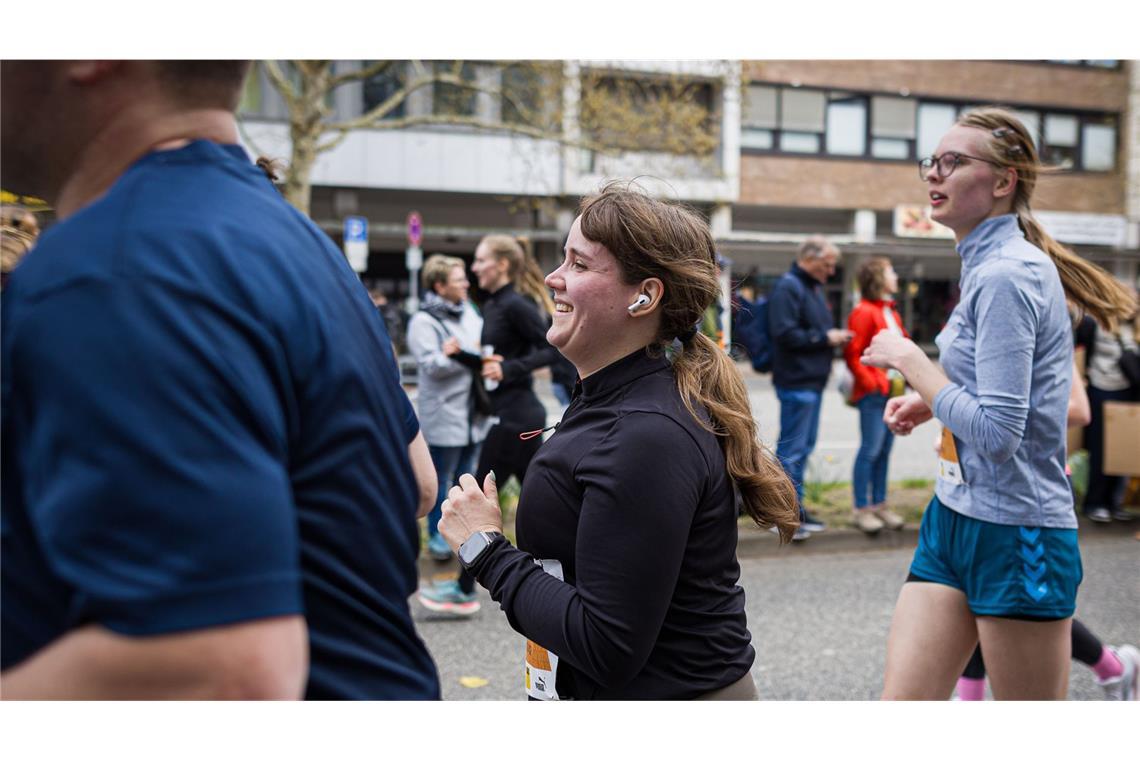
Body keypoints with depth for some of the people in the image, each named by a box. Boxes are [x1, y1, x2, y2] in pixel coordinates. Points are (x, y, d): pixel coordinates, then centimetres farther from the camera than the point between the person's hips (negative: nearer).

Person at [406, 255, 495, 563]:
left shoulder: (469, 312, 9)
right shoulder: (424, 321, -14)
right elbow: (429, 364, -22)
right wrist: (447, 355, -35)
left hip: (474, 412, 7)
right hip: (444, 414, -7)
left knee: (467, 477, 17)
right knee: (441, 479, 5)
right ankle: (437, 536, 18)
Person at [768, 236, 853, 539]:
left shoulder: (814, 287, 18)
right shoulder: (787, 287, -13)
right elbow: (785, 333, -22)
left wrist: (834, 336, 10)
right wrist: (826, 338, -16)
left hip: (812, 381, 10)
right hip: (796, 381, -10)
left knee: (804, 446, 15)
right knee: (792, 449, -5)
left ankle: (796, 507, 23)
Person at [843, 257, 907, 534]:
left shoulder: (890, 312, 17)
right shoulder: (864, 312, -11)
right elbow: (852, 354, -15)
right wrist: (871, 384, -15)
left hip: (893, 391, 8)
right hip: (874, 394, -8)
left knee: (884, 450, 12)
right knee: (871, 450, -5)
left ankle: (879, 504, 20)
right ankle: (862, 509, 2)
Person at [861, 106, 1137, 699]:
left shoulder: (1004, 277, -18)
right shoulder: (988, 264, 12)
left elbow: (996, 432, -24)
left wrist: (908, 359, -14)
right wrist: (929, 401, 9)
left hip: (1016, 536, -9)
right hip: (954, 518, 9)